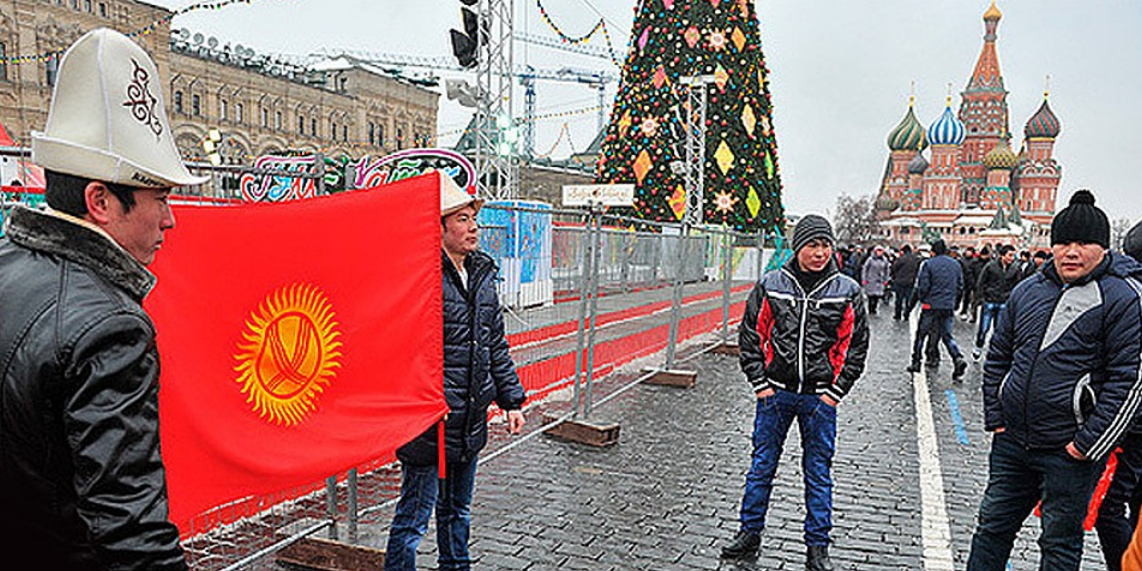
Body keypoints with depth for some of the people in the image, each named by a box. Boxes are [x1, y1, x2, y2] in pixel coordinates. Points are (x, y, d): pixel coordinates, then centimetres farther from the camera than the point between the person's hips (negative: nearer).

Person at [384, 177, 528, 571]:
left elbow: (496, 343, 17)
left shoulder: (483, 273, 10)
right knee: (415, 515, 3)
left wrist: (512, 398, 15)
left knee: (457, 510, 23)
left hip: (471, 420, 8)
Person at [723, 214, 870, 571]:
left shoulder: (847, 292, -1)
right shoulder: (771, 286, -1)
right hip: (775, 393, 1)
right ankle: (750, 534, 24)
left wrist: (835, 391, -4)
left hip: (820, 397, 0)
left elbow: (856, 345, 3)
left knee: (818, 471, 9)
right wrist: (760, 382, -3)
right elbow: (750, 335, 4)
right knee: (762, 464, 9)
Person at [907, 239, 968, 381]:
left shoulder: (929, 264, -9)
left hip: (931, 305, -4)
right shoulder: (956, 264, 6)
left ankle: (916, 363, 15)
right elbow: (960, 286, 9)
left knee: (921, 333, 10)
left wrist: (922, 299, 6)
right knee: (947, 335, 12)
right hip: (949, 306, 4)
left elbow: (923, 286, -11)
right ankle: (958, 358, -11)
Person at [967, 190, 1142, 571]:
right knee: (992, 525, 15)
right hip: (1011, 441, 5)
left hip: (1070, 453, -5)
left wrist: (1088, 443, -14)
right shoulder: (1027, 291, 8)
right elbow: (998, 357, 15)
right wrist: (995, 418, 8)